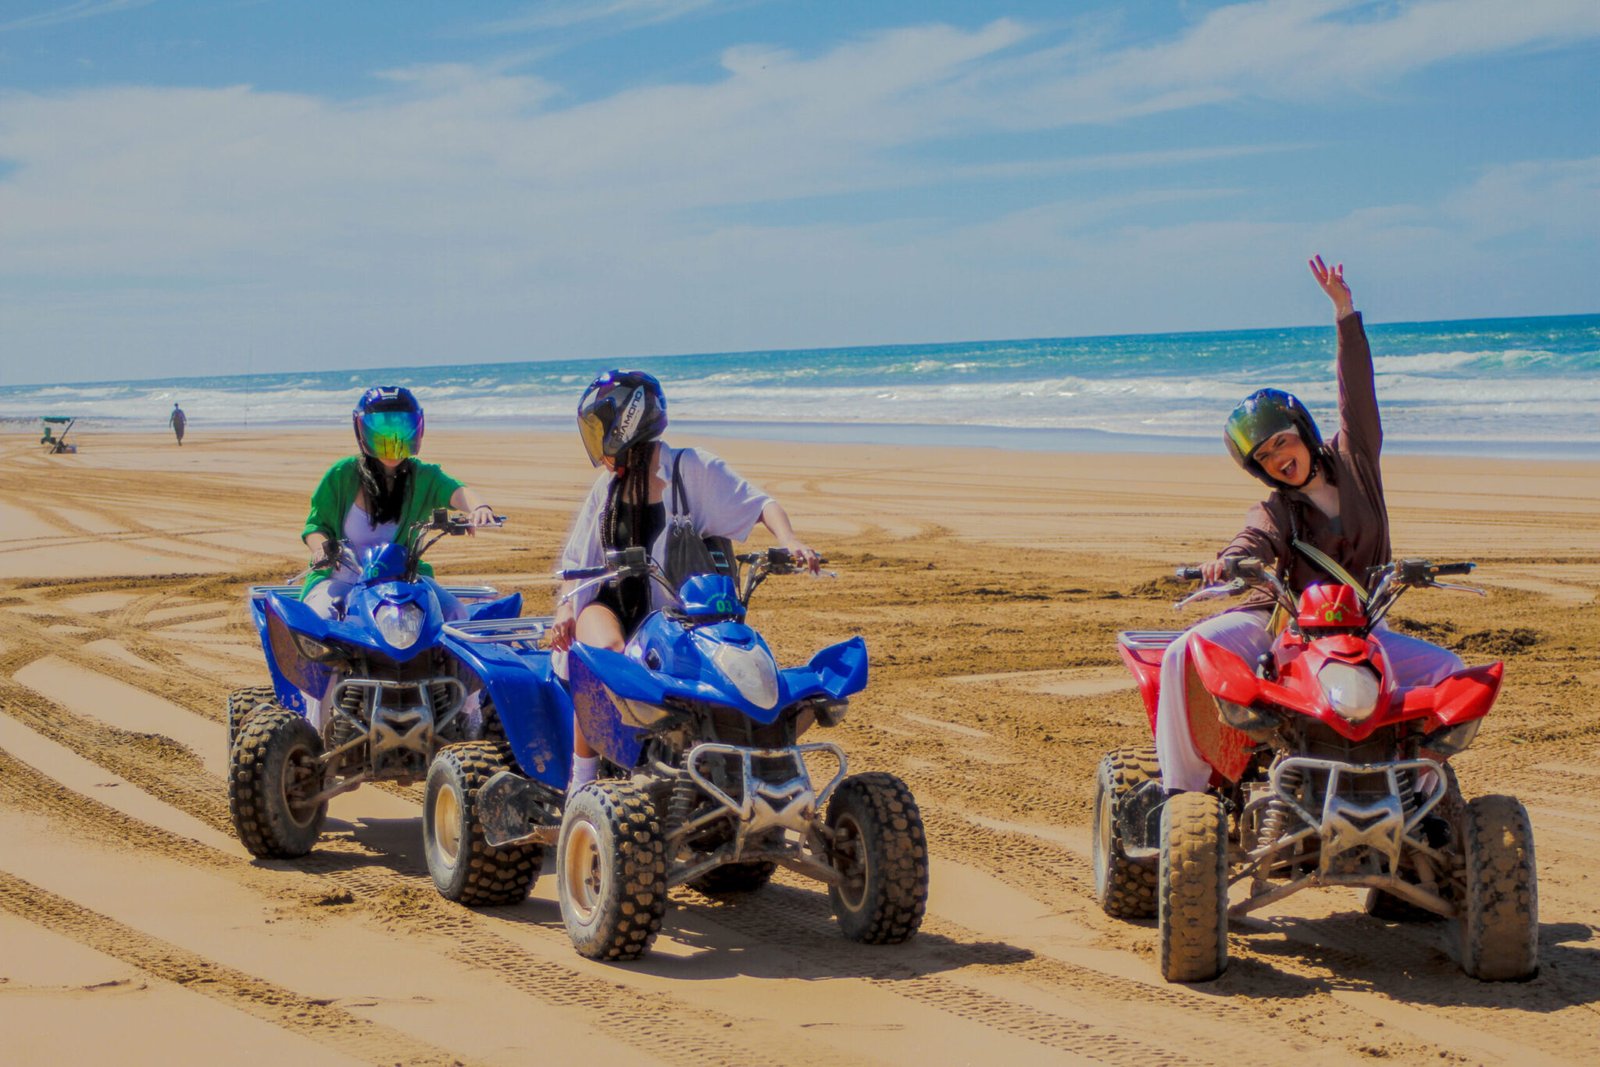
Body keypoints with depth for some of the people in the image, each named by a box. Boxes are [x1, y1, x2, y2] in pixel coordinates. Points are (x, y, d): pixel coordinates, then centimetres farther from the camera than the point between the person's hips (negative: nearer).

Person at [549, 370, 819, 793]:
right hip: (611, 603, 2)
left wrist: (788, 540, -25)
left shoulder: (691, 468, -2)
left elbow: (760, 504, -6)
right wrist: (566, 606, 0)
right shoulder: (608, 485, 13)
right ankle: (581, 780, -24)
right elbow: (577, 557, 17)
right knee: (606, 653, -31)